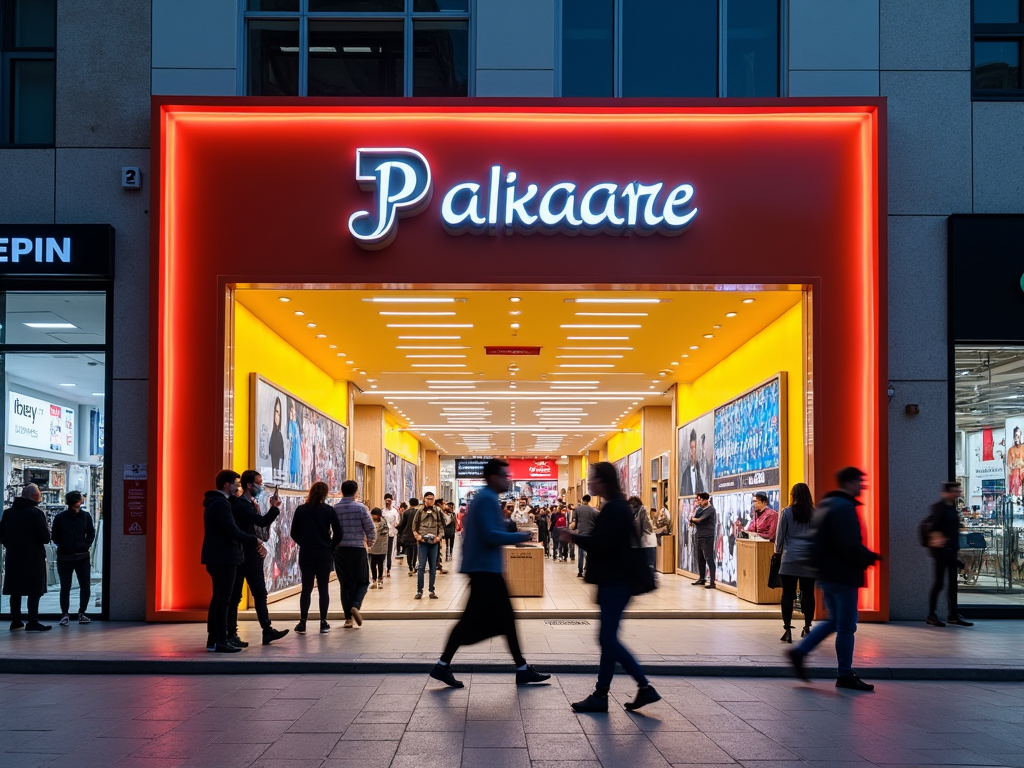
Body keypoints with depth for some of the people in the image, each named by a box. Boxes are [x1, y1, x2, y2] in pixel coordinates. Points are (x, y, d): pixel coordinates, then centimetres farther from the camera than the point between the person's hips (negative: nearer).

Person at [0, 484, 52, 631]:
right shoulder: (36, 513, -13)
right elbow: (45, 538, -15)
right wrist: (47, 531, 6)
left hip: (13, 558, 6)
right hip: (34, 558, -6)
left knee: (15, 591, 13)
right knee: (34, 591, -1)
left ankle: (15, 621, 17)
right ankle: (33, 622, -5)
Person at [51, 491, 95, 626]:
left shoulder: (86, 517, 3)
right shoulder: (60, 518, -2)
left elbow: (91, 534, 13)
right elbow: (54, 536, 7)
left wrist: (86, 545, 1)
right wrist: (62, 545, -3)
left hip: (82, 557, 1)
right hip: (64, 558, -1)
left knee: (85, 586, 1)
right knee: (65, 587, 3)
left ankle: (82, 613, 13)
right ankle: (65, 614, 9)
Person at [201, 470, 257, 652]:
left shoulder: (214, 502, 16)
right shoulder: (221, 504, -16)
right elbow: (233, 532, -22)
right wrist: (255, 540, -11)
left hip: (218, 558, 10)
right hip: (223, 558, -10)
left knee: (218, 599, 14)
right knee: (223, 600, -7)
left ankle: (213, 640, 19)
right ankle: (220, 642, -6)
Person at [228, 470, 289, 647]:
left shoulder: (251, 504, 15)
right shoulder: (240, 505, -16)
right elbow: (263, 522, -28)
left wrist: (260, 546, 3)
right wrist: (275, 508, -15)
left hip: (253, 557, 10)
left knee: (260, 594, 8)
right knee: (235, 596, -2)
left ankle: (267, 631, 9)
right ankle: (231, 635, 4)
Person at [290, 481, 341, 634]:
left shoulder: (301, 510, -1)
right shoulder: (328, 510, -5)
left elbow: (294, 534, 2)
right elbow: (338, 534, -4)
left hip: (305, 555, 1)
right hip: (324, 555, -1)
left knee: (306, 588, 7)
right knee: (323, 588, 6)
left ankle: (302, 623, 4)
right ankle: (323, 623, 7)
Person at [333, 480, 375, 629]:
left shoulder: (334, 509, 0)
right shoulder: (360, 508, -7)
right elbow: (370, 529, -6)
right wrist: (370, 540, 15)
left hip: (339, 550, 3)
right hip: (357, 549, -3)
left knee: (345, 584, 9)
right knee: (362, 581, 11)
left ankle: (348, 618, 8)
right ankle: (355, 605, -14)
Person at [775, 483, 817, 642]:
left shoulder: (786, 512, -2)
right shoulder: (815, 513, 4)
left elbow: (780, 534, 4)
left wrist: (778, 551, 19)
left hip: (790, 558, -2)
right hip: (810, 559, 2)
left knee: (788, 594, -1)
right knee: (808, 594, 8)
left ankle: (787, 630, -4)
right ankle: (807, 628, 14)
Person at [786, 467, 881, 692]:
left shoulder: (825, 505, 15)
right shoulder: (844, 508, -17)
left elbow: (817, 540, 20)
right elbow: (850, 546, -24)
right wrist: (870, 557, -10)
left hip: (827, 573, 10)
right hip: (842, 575, -10)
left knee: (835, 620, 20)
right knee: (846, 626, 0)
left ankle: (799, 652, 14)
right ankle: (845, 675, 7)